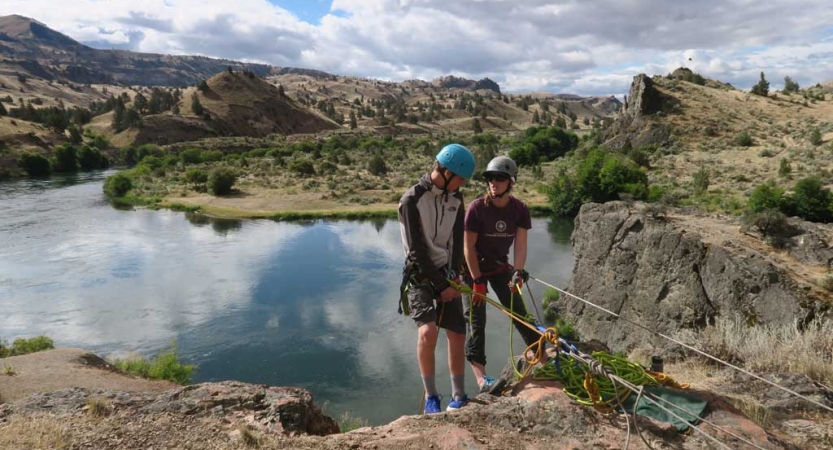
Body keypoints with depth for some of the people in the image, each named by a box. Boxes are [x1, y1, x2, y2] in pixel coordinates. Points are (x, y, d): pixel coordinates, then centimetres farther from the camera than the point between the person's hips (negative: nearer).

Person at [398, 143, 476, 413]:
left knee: (457, 335, 2)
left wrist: (454, 274, -10)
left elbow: (457, 240, 4)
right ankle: (431, 396, -5)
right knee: (428, 331, -23)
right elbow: (418, 251, -17)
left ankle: (459, 397, 18)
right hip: (420, 274, -5)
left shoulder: (455, 198, 3)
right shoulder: (412, 200, -16)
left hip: (447, 274, 5)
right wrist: (441, 286, -16)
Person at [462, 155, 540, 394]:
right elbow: (469, 247, -19)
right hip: (474, 267, -3)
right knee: (476, 319, -7)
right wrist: (478, 281, -20)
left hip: (500, 266, 4)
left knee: (519, 311, 3)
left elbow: (521, 245, -14)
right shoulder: (477, 208, -21)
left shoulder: (520, 210, -10)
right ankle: (481, 376, -6)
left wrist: (518, 271, -30)